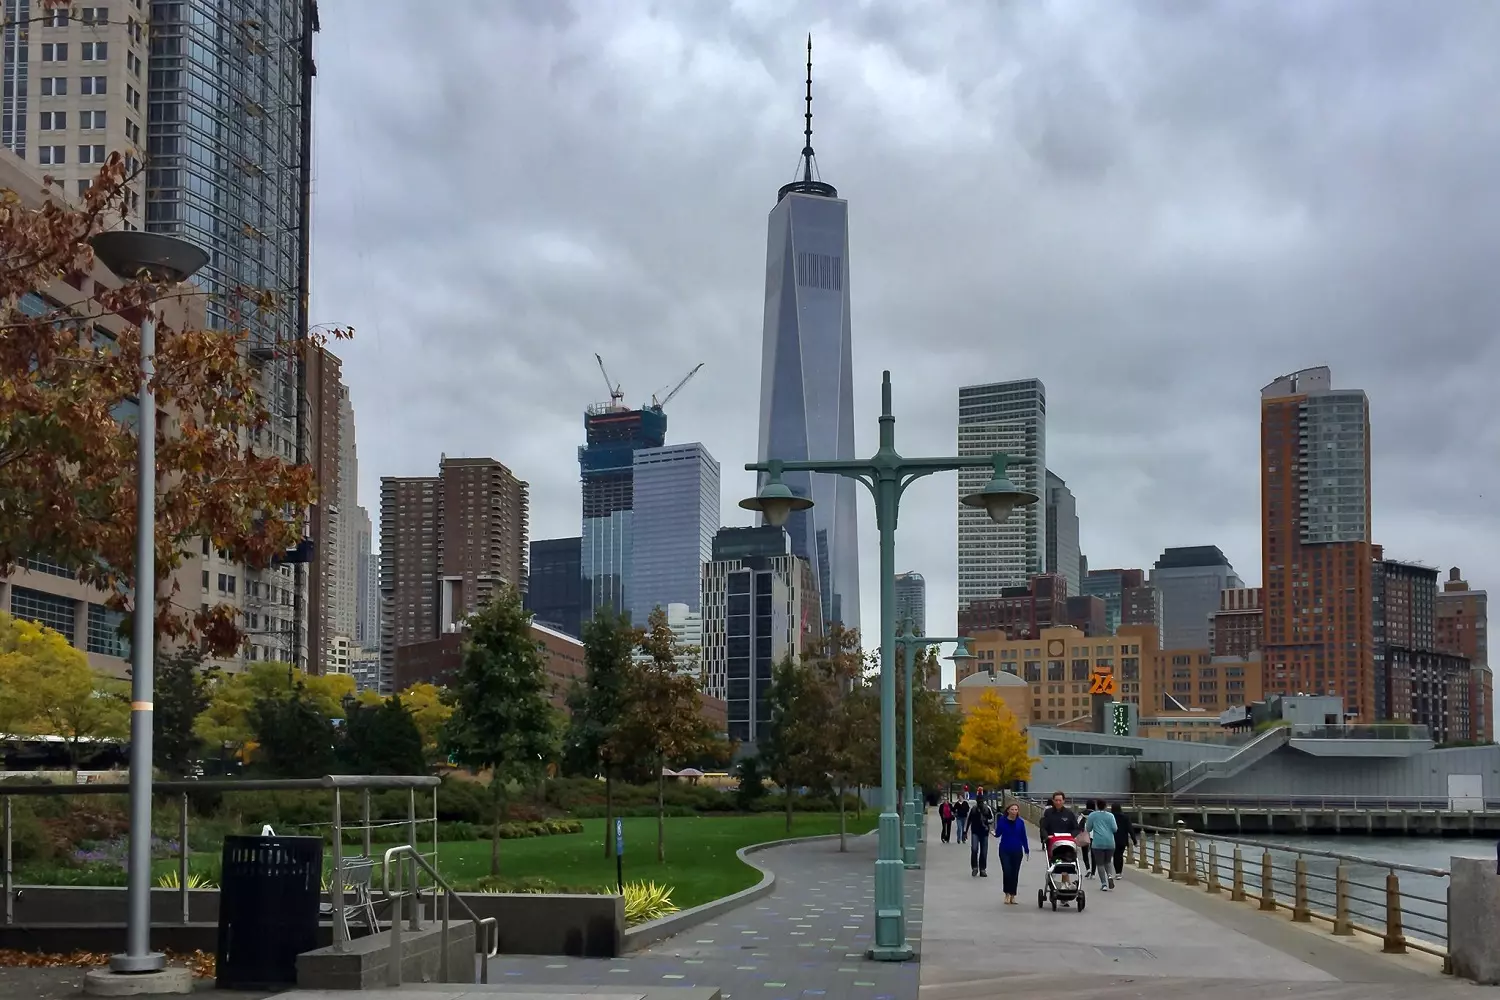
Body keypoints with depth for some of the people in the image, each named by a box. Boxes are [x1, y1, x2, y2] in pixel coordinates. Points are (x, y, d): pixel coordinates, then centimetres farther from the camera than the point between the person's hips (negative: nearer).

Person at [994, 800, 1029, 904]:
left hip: (1017, 851, 2)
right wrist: (998, 824, -20)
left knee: (1015, 873, 5)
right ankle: (1007, 894, 3)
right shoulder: (1002, 820, -5)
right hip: (1005, 851, -2)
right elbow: (997, 834, -3)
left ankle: (1012, 895, 15)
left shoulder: (1020, 822, 0)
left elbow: (1023, 837, 7)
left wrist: (1027, 850, 8)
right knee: (1007, 872, -11)